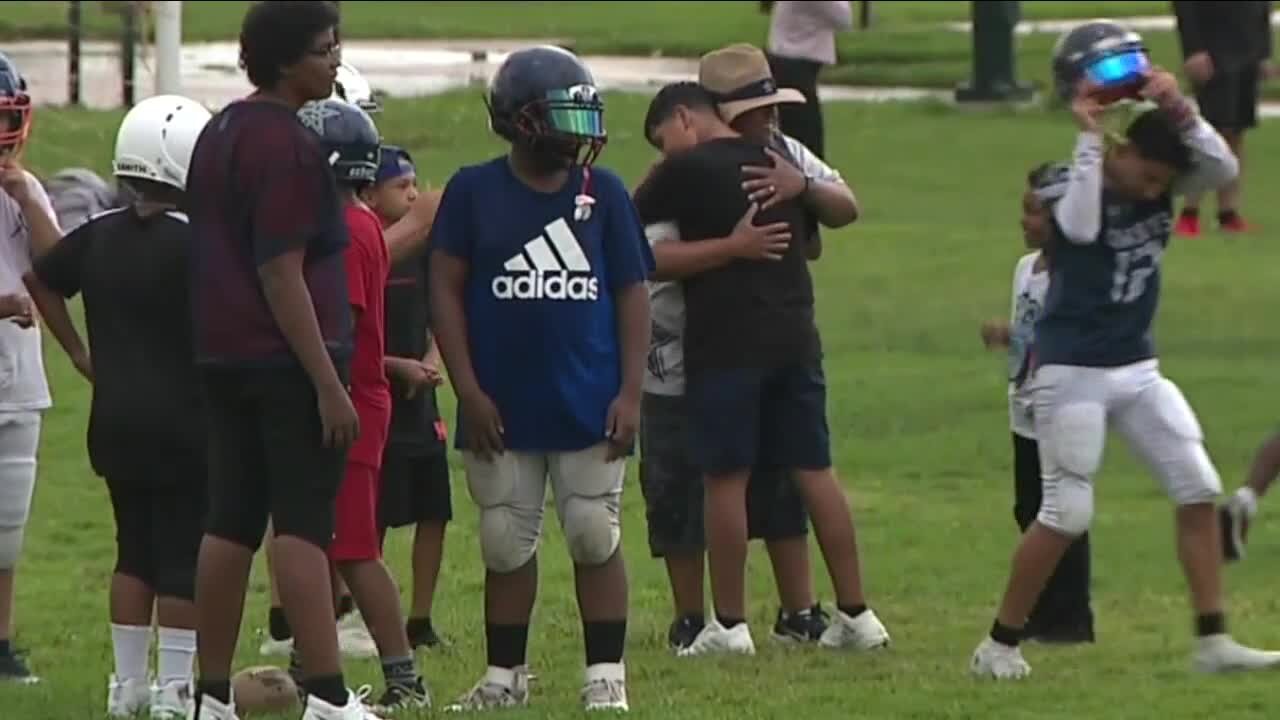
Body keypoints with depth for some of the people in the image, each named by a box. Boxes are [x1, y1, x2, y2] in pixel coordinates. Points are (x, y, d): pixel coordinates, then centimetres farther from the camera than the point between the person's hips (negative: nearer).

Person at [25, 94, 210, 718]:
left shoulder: (100, 235, 5)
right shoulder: (192, 243, -16)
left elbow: (41, 281, 19)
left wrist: (78, 351, 22)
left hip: (114, 418, 7)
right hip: (179, 423, -7)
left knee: (135, 550, 16)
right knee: (184, 555, 0)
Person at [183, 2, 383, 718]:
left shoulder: (219, 136, 14)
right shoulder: (288, 147, -15)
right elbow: (281, 276, -19)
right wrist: (328, 383, -19)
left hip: (225, 356, 9)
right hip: (289, 360, -9)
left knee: (232, 524, 10)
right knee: (304, 526, -9)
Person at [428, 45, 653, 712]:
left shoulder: (603, 193, 3)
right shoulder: (474, 193, -1)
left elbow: (631, 293, 5)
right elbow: (445, 290, 0)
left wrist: (630, 392, -2)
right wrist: (468, 392, -6)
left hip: (589, 407, 0)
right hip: (503, 409, 0)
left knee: (595, 538, 1)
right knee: (506, 545, 7)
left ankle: (606, 675, 9)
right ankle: (504, 676, 19)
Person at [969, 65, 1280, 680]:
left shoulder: (1161, 183, 1)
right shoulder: (1070, 184, -15)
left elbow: (1224, 168, -14)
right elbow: (1080, 227, -37)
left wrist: (1178, 110, -25)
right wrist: (1088, 136, -32)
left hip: (1138, 369, 7)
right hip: (1072, 372, -7)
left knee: (1199, 491, 1)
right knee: (1066, 514, -9)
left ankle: (1212, 642, 5)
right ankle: (999, 645, 4)